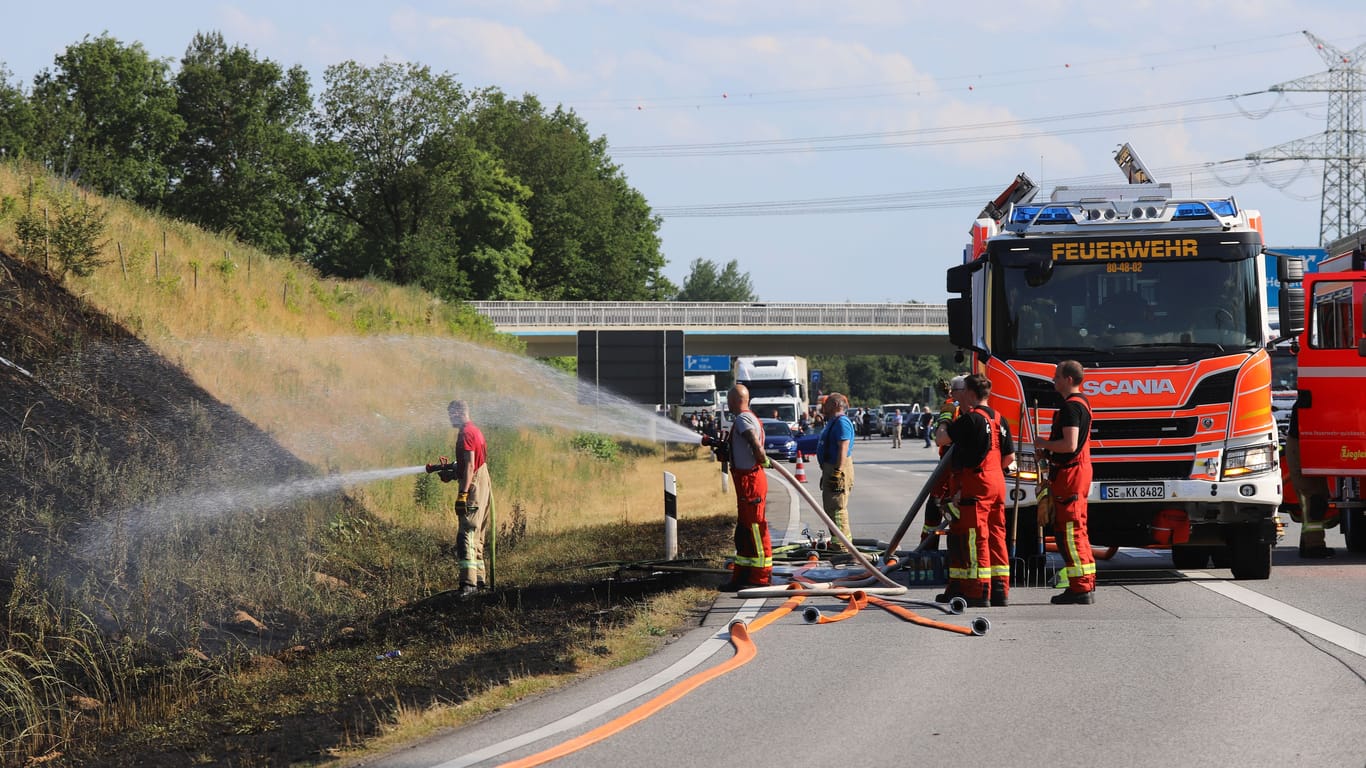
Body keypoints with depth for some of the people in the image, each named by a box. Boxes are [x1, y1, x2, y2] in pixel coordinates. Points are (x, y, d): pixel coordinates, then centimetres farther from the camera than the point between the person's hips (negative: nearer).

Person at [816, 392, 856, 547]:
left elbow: (843, 449, -23)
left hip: (839, 470, -11)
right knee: (830, 509, 17)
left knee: (837, 508, -11)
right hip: (830, 469, 11)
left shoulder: (841, 422, -15)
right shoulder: (833, 422, 19)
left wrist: (837, 472, -27)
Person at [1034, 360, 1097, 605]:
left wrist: (1044, 444, -10)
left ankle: (1080, 588, -10)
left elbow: (1070, 444, -25)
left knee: (1070, 531, -9)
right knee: (1075, 531, 15)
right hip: (1081, 470, 11)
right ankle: (1086, 585, 17)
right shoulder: (1082, 403, 18)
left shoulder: (1071, 406, -16)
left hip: (1069, 473, -11)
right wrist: (1047, 452, 16)